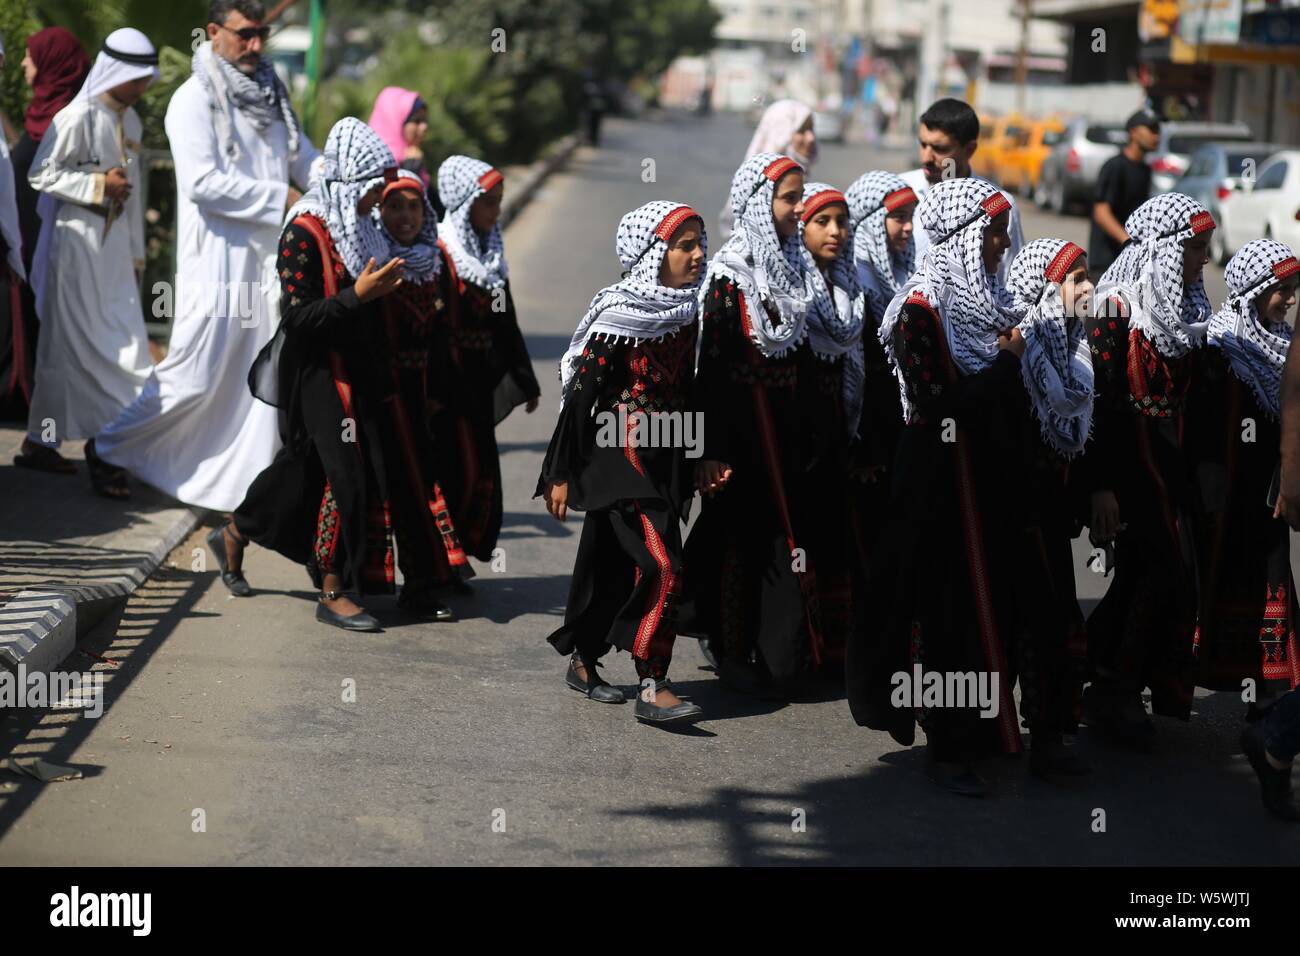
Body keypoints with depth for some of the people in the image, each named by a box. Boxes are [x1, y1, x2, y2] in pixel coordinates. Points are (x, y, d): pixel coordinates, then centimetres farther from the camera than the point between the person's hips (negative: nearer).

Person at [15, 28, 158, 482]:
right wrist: (99, 184, -19)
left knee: (120, 345, 6)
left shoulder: (130, 121, 12)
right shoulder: (78, 117, -13)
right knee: (78, 345, -5)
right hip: (79, 244, -8)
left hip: (115, 246, 8)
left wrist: (136, 254, 19)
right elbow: (40, 174, -13)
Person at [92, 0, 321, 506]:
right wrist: (280, 198, -16)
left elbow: (304, 157, 13)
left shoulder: (270, 96, 13)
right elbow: (204, 181, -18)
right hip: (218, 258, -7)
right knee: (194, 376, -3)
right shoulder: (194, 100, -9)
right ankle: (110, 447, 15)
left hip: (270, 256, 7)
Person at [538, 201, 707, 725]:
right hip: (619, 455, -7)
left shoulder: (684, 310, 8)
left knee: (617, 564, 14)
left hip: (665, 458, 7)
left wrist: (702, 458, 16)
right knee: (661, 563, -16)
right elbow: (581, 390, -13)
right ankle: (652, 686, -14)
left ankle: (584, 662, 28)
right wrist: (561, 471, -13)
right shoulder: (620, 312, -13)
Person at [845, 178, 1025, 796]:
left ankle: (980, 733, 24)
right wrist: (1007, 363, -15)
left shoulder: (986, 300, 10)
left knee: (990, 602, 12)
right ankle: (948, 748, 7)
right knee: (951, 611, -2)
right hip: (942, 483, -8)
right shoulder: (921, 311, -15)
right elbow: (939, 405, -22)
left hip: (988, 477, 8)